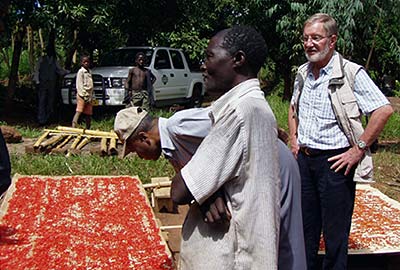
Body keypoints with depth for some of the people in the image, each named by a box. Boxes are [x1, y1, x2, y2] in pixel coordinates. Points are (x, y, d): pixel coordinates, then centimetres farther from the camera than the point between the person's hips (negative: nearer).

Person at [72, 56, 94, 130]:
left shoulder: (89, 72, 17)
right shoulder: (81, 71, -4)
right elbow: (79, 85, -9)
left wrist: (91, 96, 10)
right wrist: (84, 96, -14)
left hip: (89, 95, 7)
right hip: (82, 95, -7)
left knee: (88, 114, 9)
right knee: (78, 111, -17)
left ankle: (88, 129, 17)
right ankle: (73, 127, -24)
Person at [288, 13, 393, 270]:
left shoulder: (351, 73, -13)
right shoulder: (303, 72, 8)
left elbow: (384, 110, -19)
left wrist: (359, 149, -18)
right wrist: (294, 139, 12)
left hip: (335, 161, -6)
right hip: (304, 159, 6)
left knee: (335, 233, 4)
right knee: (305, 227, 17)